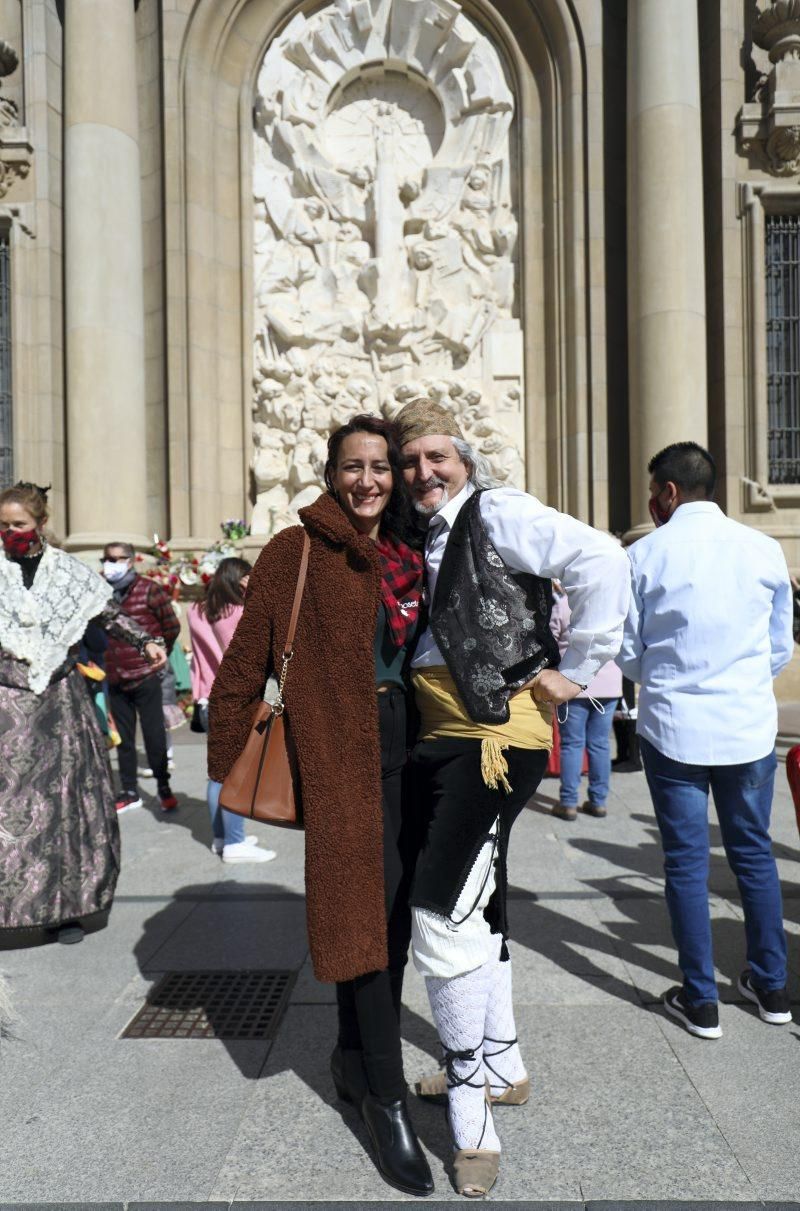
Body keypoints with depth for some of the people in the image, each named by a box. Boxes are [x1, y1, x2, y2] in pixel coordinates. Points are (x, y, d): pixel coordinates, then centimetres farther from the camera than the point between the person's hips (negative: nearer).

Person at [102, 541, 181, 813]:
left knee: (154, 734, 3)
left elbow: (172, 627, -2)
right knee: (123, 737, 11)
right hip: (115, 678, 4)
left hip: (145, 676, -4)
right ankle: (129, 792, 22)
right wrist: (104, 661, 10)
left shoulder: (149, 590, -6)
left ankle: (164, 788, 17)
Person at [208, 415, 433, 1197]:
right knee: (364, 910, -2)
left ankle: (355, 1060, 34)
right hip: (341, 755, -6)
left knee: (394, 911, 13)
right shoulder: (295, 554, -6)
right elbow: (244, 665, -6)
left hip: (406, 748, 6)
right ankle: (387, 1102, 13)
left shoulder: (409, 558, 10)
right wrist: (225, 765, -7)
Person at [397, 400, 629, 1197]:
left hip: (495, 735, -9)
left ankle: (472, 1121, 6)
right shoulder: (423, 537, 13)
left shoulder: (495, 513, -9)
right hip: (440, 738, 9)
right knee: (474, 906, 19)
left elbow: (601, 559, -21)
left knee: (440, 917, -12)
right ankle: (501, 1066, 38)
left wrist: (578, 669, -17)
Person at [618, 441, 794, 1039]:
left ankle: (701, 1001, 16)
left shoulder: (646, 554, -8)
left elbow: (628, 652, -1)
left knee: (686, 860, 7)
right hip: (750, 727, 3)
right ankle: (771, 986, 29)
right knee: (754, 851, 17)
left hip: (674, 727, -3)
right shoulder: (765, 549, -1)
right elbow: (782, 647, 7)